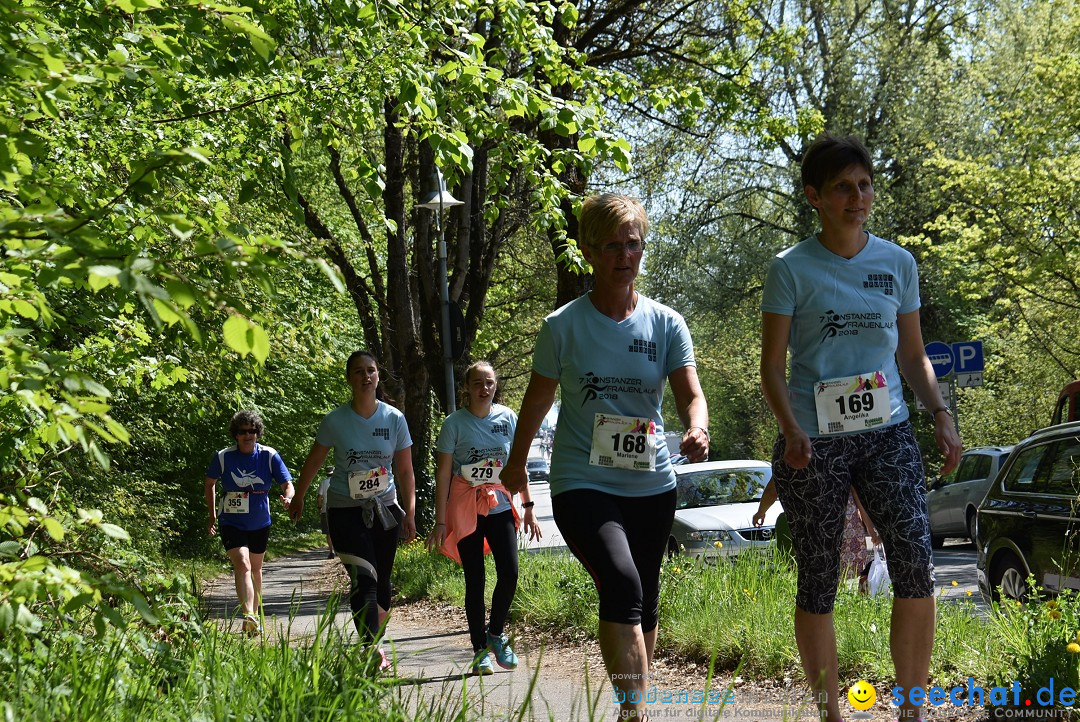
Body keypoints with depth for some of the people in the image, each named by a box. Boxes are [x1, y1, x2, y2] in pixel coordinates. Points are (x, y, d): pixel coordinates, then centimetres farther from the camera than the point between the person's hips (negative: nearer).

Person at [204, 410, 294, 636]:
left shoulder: (269, 456, -7)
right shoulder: (223, 457, -9)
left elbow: (287, 483, -6)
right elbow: (209, 483, 8)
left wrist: (288, 497, -29)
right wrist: (212, 514, 7)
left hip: (260, 523, 3)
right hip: (231, 522, -3)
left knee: (256, 568, 18)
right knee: (242, 565, -22)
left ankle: (255, 614, 35)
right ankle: (248, 617, -35)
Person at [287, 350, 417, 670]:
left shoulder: (394, 419, -2)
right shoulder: (335, 420, -6)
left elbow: (405, 471, 4)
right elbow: (313, 462, 7)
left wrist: (409, 514, -1)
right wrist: (298, 499, 15)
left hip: (385, 508, 3)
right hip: (345, 511, -3)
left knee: (381, 581, 6)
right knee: (363, 578, -17)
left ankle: (374, 641, 24)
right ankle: (372, 650, -24)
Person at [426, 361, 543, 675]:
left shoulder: (508, 418, 3)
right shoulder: (455, 423, -5)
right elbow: (443, 473, -4)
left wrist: (528, 508, 8)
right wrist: (440, 522, -8)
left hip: (500, 506, 2)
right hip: (466, 508, -2)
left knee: (510, 573, -10)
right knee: (474, 581, 0)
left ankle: (496, 634, 14)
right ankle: (480, 650, 9)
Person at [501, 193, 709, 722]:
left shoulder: (666, 323, 2)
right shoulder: (563, 326, -4)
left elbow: (689, 393, -7)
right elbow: (537, 401, 9)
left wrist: (698, 430, -29)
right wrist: (516, 465, 19)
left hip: (651, 485, 4)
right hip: (582, 483, -4)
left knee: (644, 602, 12)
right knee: (622, 585, -26)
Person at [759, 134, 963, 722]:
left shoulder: (898, 263, 9)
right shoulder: (792, 269, -1)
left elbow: (913, 356, 17)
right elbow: (773, 367, -2)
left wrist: (941, 416, 1)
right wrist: (791, 429, -19)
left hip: (886, 435, 2)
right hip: (814, 442, -2)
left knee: (916, 565, -13)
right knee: (818, 583, 2)